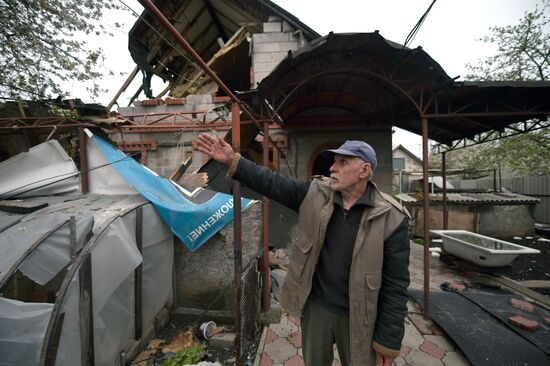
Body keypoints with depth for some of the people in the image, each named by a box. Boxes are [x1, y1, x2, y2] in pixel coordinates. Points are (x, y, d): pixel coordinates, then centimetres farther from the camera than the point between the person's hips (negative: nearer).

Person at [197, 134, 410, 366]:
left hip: (357, 318, -2)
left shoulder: (391, 218, -17)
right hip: (315, 306, 3)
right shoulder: (315, 193, -9)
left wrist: (388, 341, -8)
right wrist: (232, 161, -15)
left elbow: (395, 285, -13)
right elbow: (272, 183, -8)